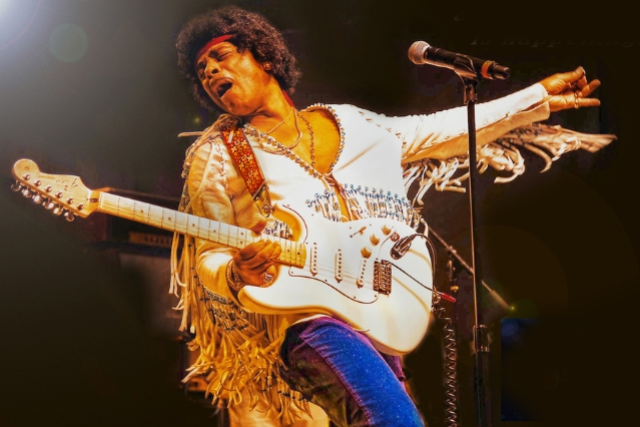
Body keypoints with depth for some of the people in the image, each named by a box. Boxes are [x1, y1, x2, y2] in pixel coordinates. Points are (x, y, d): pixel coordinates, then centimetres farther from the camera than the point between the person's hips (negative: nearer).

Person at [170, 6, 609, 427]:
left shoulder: (347, 123, 17)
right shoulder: (216, 158, 6)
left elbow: (443, 131, 24)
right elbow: (210, 261, 3)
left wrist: (538, 98, 26)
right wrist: (239, 273, -22)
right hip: (306, 318, -5)